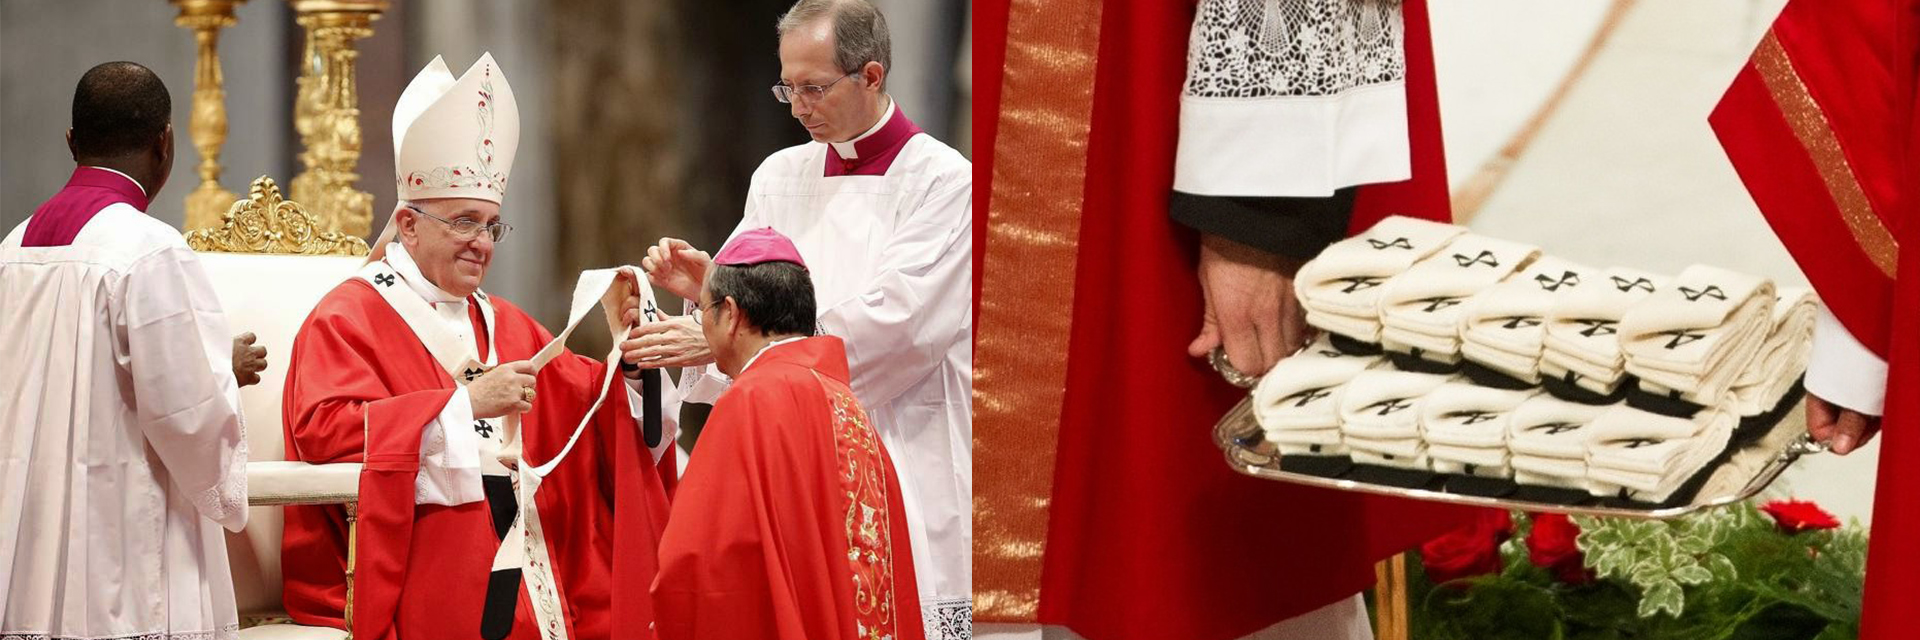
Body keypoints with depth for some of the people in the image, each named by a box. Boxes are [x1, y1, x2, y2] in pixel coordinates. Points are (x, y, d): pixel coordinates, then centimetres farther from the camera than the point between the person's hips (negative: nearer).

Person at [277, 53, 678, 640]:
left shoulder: (503, 324, 25)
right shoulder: (348, 317, 2)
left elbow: (583, 401, 21)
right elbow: (323, 431, -13)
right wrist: (466, 403, -15)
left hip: (522, 564, 6)